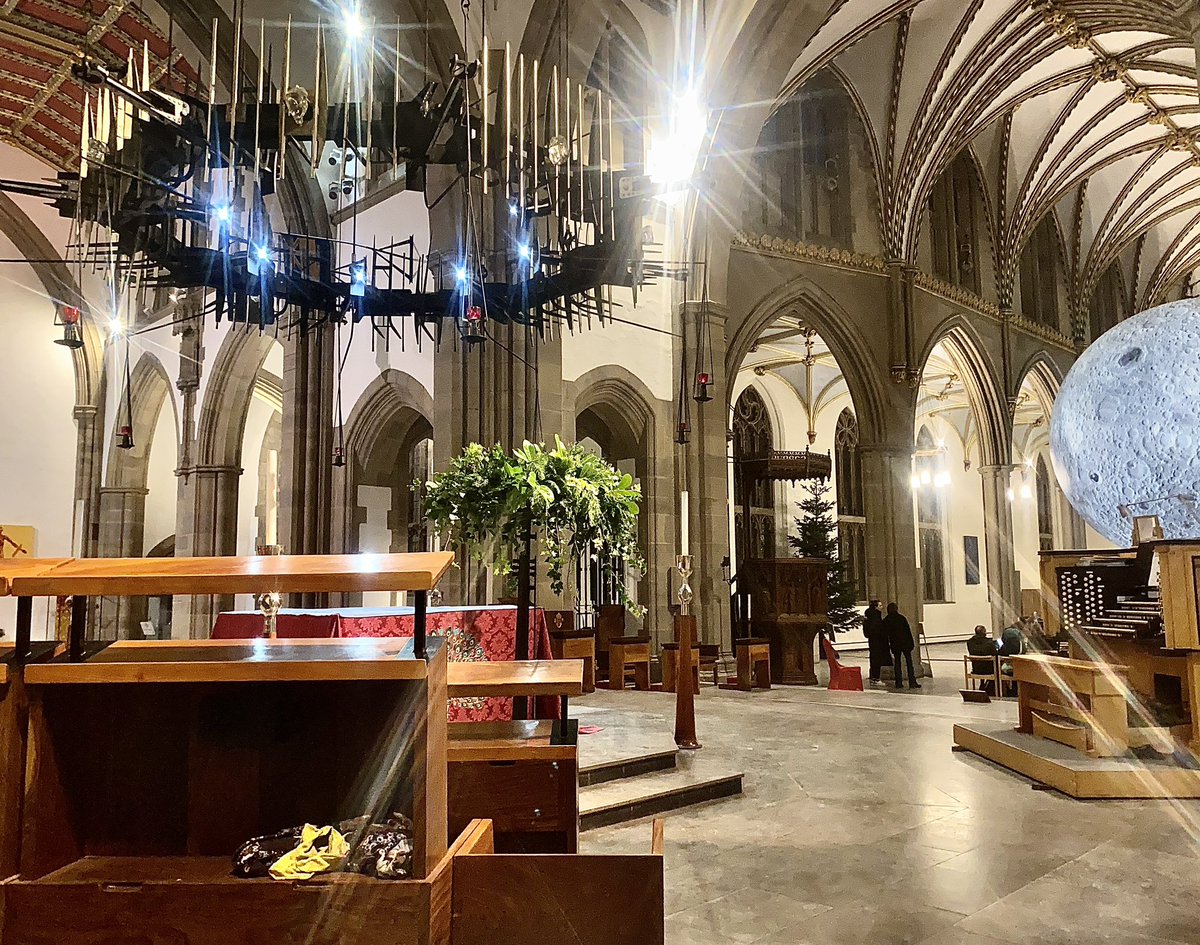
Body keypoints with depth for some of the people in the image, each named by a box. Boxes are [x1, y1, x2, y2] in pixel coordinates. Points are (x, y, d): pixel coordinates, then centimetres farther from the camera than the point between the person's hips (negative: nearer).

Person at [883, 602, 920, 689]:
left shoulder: (885, 621, 0)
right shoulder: (902, 618, -7)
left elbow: (886, 634, 5)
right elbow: (908, 631, -4)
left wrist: (888, 644, 14)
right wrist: (911, 643, 1)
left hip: (894, 645, 2)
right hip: (905, 643, -2)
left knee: (897, 663, 8)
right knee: (909, 662, 3)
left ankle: (898, 683, 5)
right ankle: (912, 682, -1)